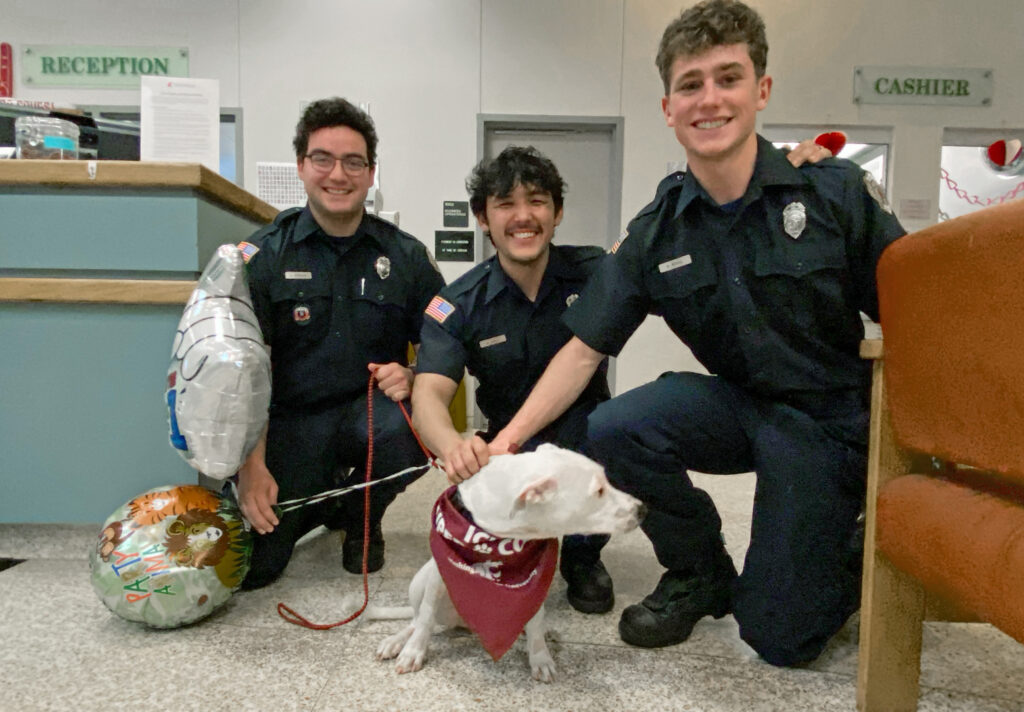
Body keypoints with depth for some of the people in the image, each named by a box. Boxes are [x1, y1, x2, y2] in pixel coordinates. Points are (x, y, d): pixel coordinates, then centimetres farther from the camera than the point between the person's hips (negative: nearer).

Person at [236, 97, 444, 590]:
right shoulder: (263, 255, -2)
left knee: (415, 427, -34)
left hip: (370, 410, 1)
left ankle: (361, 516, 2)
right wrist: (253, 468, -15)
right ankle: (323, 498, 22)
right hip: (292, 419, 0)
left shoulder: (407, 256, 1)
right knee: (248, 566, -12)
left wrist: (412, 378, -20)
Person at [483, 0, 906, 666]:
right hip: (739, 401, 3)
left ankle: (858, 552, 29)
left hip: (834, 416, -2)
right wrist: (511, 435, -21)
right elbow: (585, 349, -9)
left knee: (780, 636, -6)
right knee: (612, 430, -26)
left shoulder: (836, 191, -13)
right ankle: (700, 575, 2)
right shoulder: (655, 235, -7)